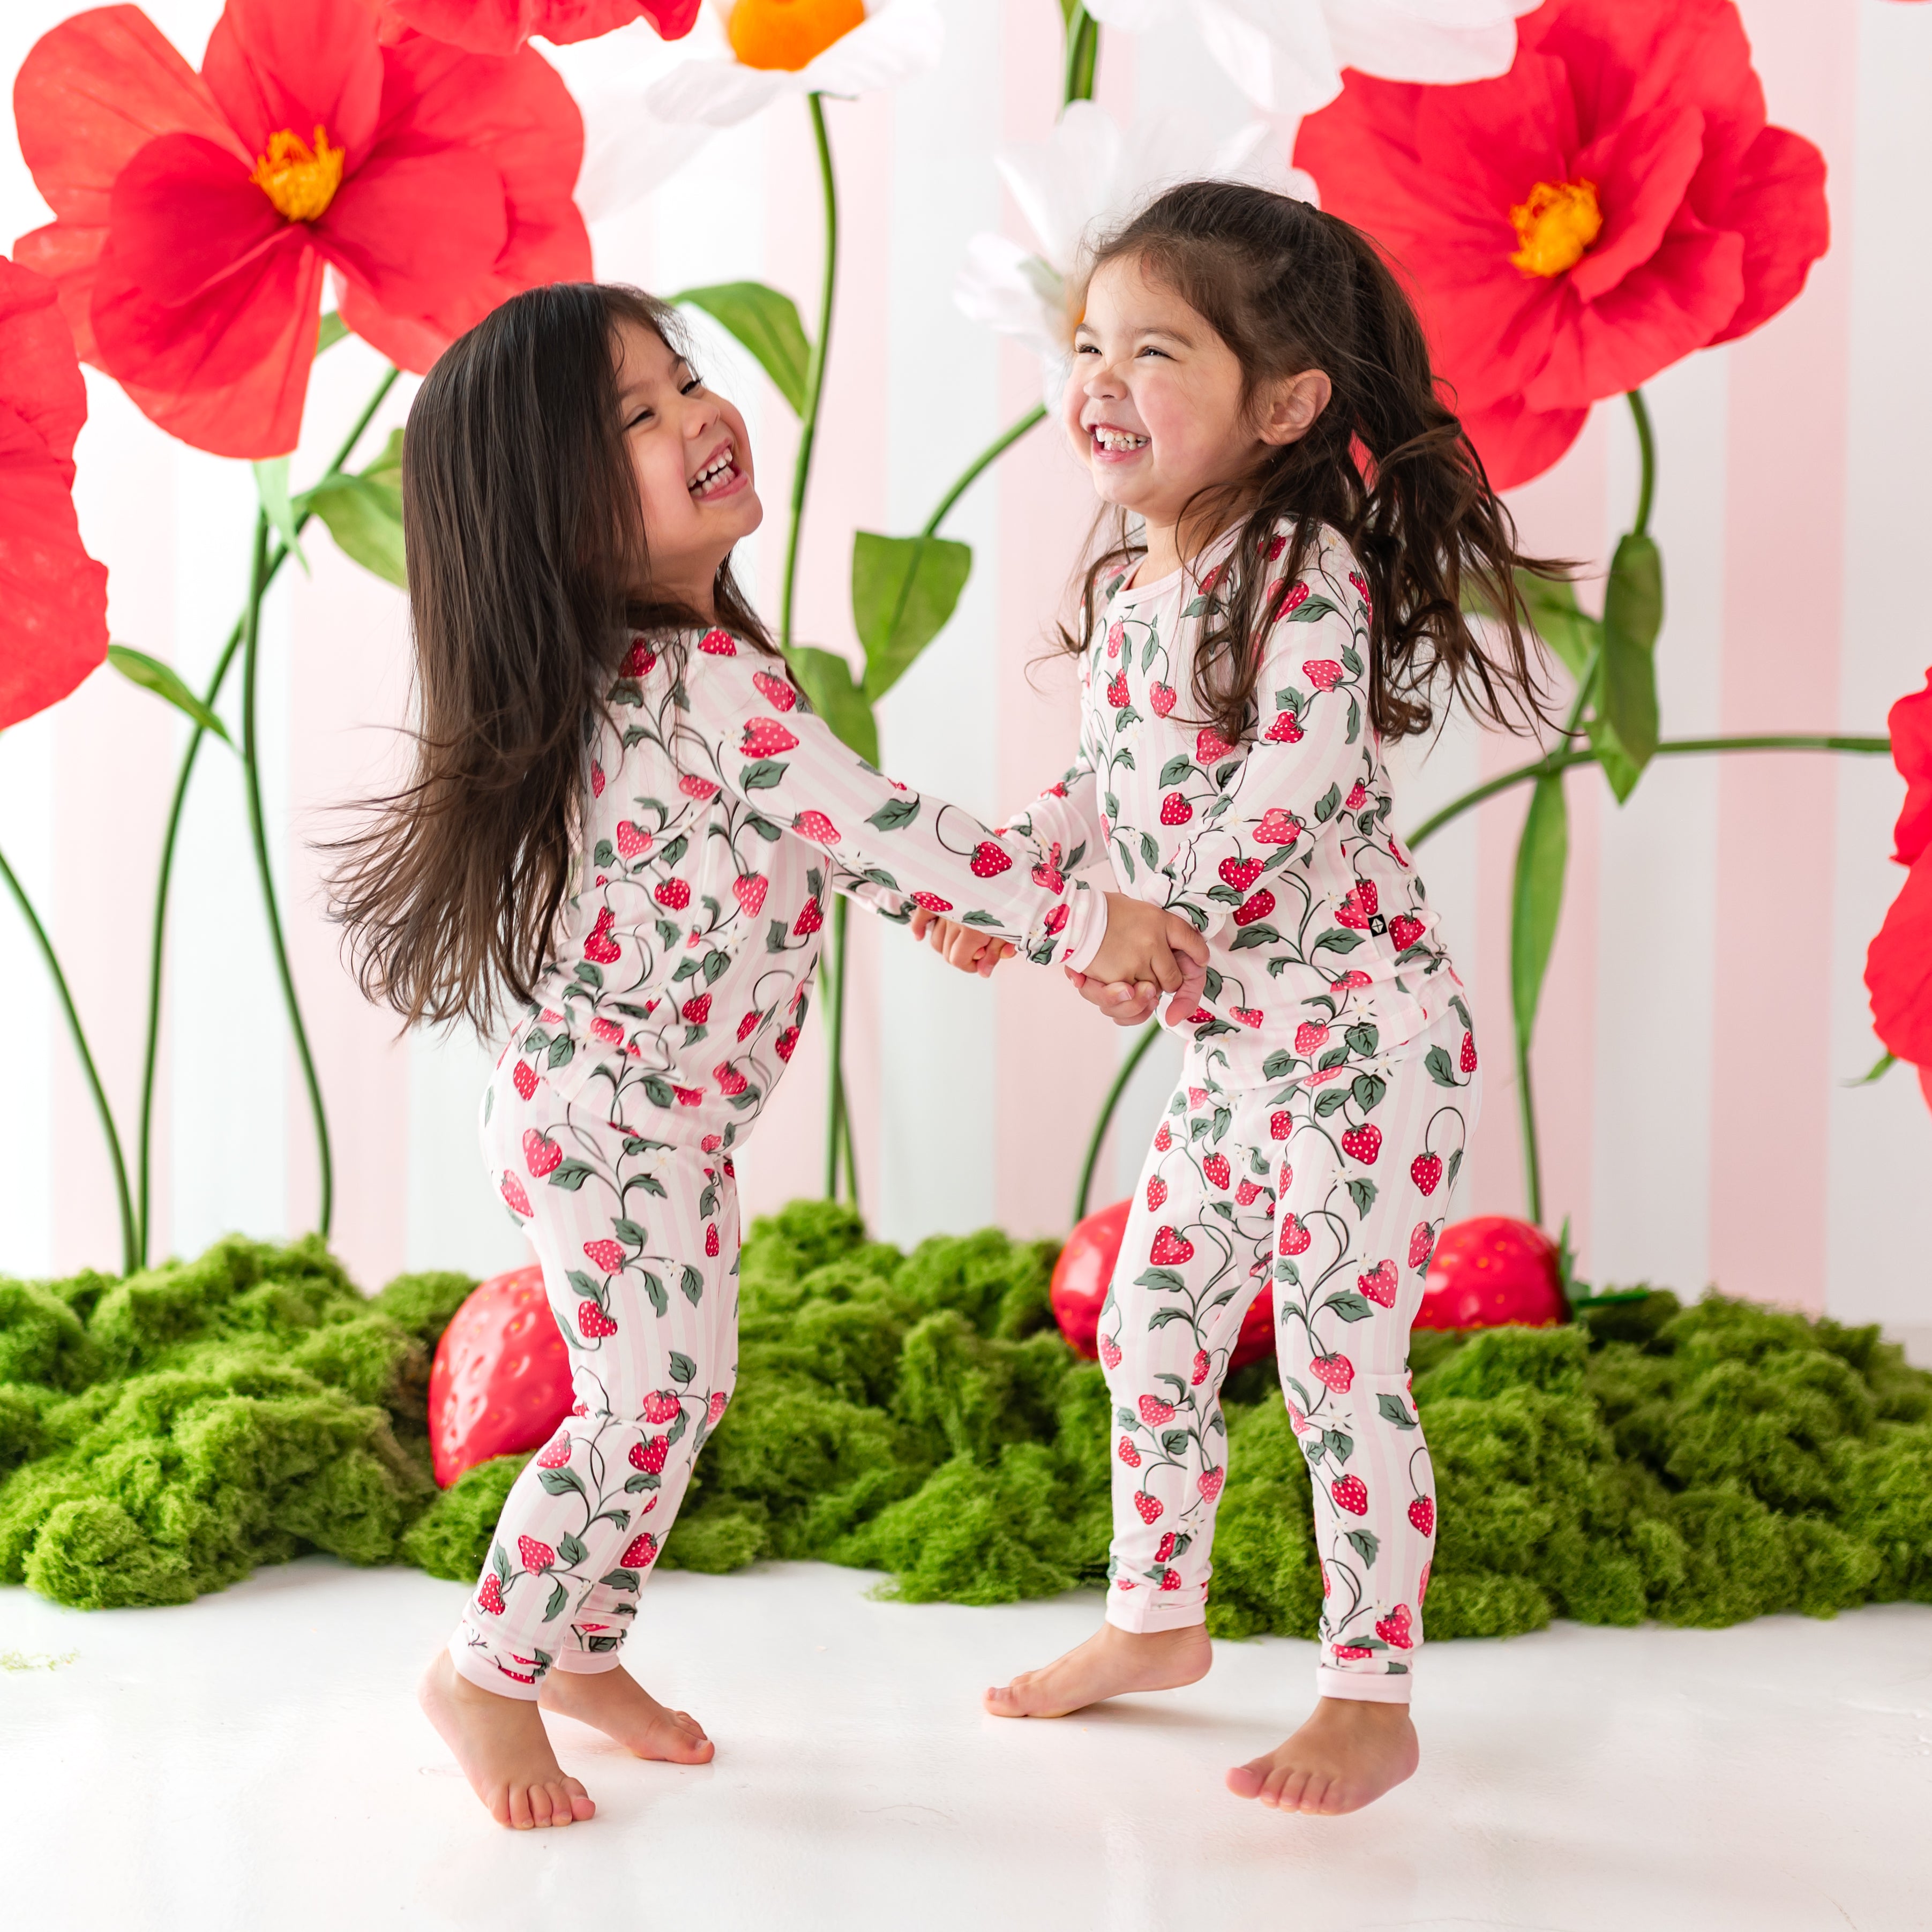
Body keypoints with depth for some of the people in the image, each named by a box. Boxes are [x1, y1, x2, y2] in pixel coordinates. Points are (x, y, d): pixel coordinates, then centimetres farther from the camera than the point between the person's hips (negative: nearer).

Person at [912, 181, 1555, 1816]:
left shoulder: (1308, 575, -21)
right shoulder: (1129, 585, 6)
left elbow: (1268, 808, -27)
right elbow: (1108, 784, 15)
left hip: (1362, 1033, -9)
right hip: (1231, 1042, 9)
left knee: (1341, 1362, -2)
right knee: (1150, 1326, 16)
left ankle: (1373, 1704, 14)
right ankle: (1157, 1619, 37)